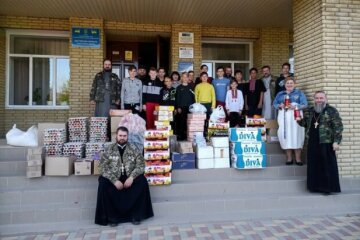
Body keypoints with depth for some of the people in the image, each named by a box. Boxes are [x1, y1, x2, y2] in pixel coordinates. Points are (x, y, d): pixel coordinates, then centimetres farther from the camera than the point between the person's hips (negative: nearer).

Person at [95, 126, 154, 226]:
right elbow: (102, 167, -6)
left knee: (142, 181, -27)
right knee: (103, 184, -29)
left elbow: (141, 165, -3)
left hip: (129, 177, 0)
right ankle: (112, 217, -12)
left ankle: (136, 215, -13)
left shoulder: (134, 149, 3)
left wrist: (132, 177, -20)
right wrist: (114, 180, -20)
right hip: (114, 178, 0)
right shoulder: (109, 150, 2)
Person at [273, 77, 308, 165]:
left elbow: (305, 104, 1)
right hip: (283, 118, 2)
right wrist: (280, 106, -9)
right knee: (286, 135, -4)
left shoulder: (299, 93, 11)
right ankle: (289, 158, 2)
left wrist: (295, 107, -16)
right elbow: (274, 104, 13)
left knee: (296, 136, -8)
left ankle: (298, 158, -4)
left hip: (295, 117, -2)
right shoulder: (280, 94, 19)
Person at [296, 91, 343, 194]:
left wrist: (336, 141, -15)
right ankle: (315, 186, 21)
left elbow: (338, 127, -9)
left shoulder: (331, 111, -5)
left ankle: (328, 187, 11)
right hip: (312, 143, 6)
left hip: (326, 143, -5)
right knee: (314, 165, 10)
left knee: (327, 165, 1)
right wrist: (300, 121, 1)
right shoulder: (309, 111, 12)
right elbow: (305, 124, 24)